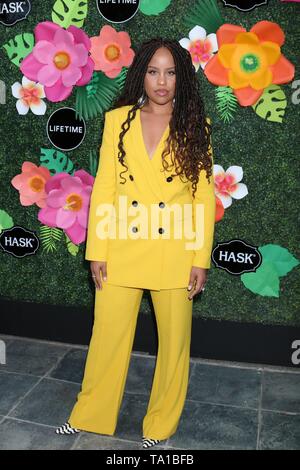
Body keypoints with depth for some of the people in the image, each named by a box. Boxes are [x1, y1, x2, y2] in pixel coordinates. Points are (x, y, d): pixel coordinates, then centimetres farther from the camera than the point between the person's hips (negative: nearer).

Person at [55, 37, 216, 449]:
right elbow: (103, 187, 2)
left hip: (176, 254, 0)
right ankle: (90, 415, 34)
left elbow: (205, 196, -1)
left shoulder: (195, 126, 0)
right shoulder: (118, 120, 3)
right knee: (108, 337, 11)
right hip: (122, 250, 1)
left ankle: (161, 423, 32)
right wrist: (97, 251, -2)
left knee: (174, 342, 10)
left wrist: (201, 259, -5)